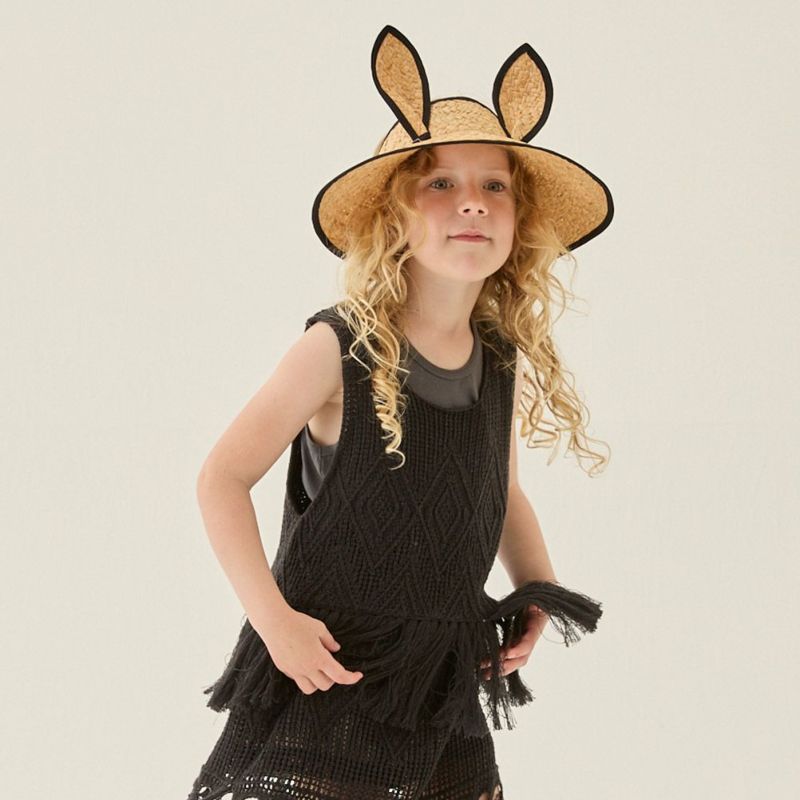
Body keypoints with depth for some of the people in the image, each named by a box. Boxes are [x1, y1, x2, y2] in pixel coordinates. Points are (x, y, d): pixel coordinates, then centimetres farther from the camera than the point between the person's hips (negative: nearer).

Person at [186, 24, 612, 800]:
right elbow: (222, 480, -11)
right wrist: (273, 619, -17)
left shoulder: (507, 364, 1)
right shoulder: (338, 350, -15)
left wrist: (537, 590, 5)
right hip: (326, 668, -5)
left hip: (446, 684, 5)